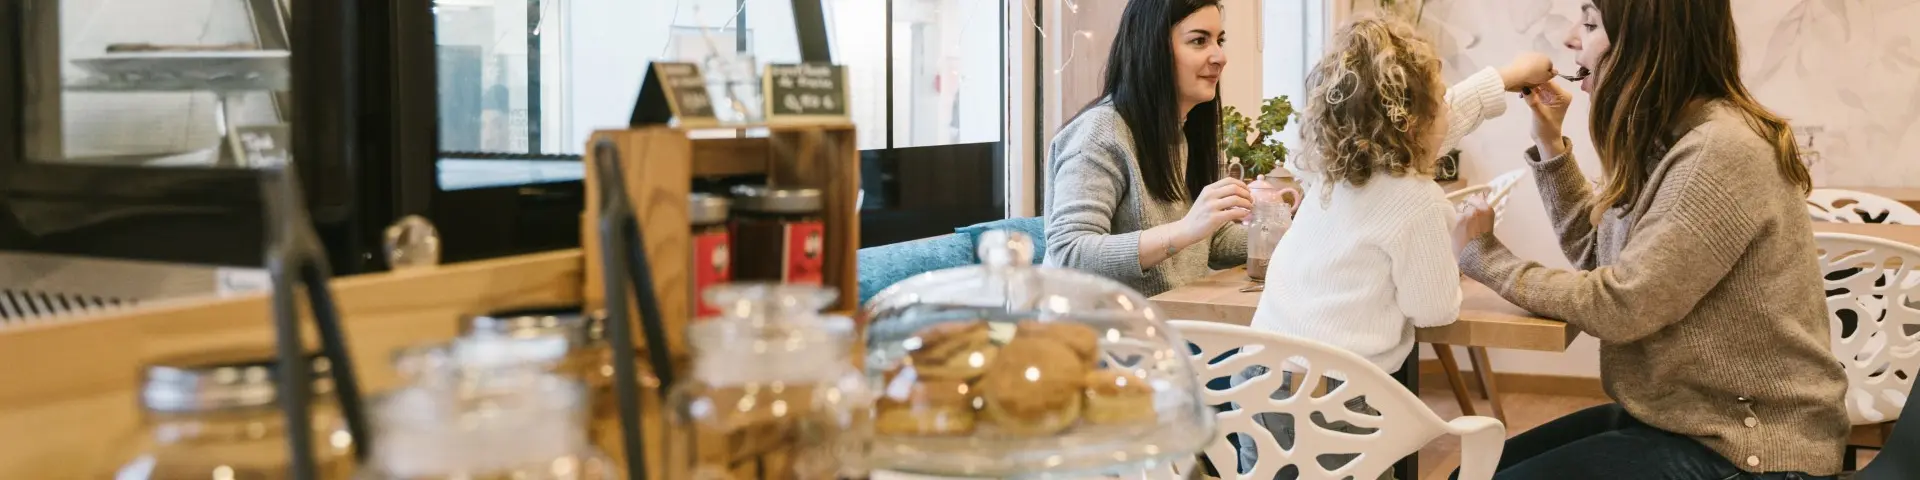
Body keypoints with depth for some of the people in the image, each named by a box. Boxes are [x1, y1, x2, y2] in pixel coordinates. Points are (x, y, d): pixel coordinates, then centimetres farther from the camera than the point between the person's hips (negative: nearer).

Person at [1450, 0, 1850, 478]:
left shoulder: (1721, 152, -22)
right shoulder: (1668, 139, 7)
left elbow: (1616, 307, -22)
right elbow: (1599, 254, 15)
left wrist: (1484, 254, -10)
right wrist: (1551, 144, 8)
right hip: (1677, 414, 9)